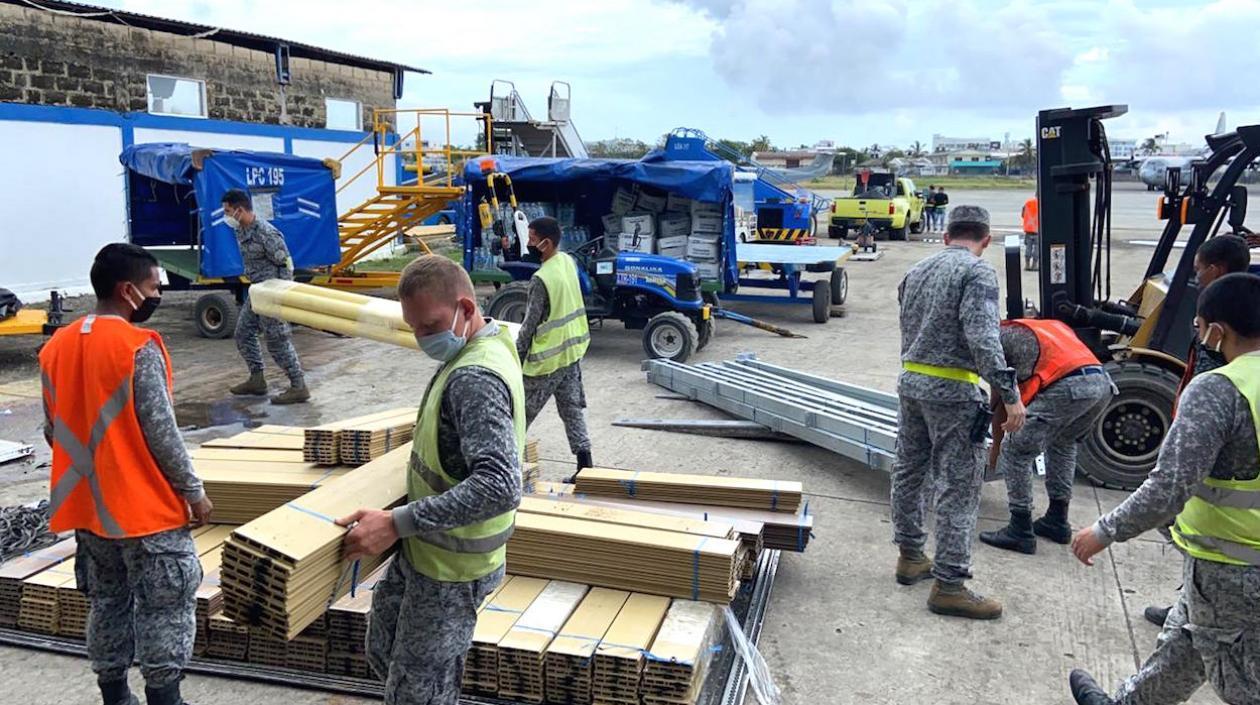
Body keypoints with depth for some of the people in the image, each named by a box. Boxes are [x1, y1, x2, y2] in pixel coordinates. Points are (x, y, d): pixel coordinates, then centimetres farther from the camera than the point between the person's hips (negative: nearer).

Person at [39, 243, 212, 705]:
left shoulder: (55, 348, 5)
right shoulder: (138, 347, -17)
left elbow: (54, 432, 11)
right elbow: (161, 432, -17)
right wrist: (194, 491, -7)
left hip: (88, 506, 7)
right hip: (145, 507, -7)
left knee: (107, 604, 18)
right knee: (165, 607, 3)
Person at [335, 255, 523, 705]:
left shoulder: (476, 378, -28)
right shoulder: (482, 347, 3)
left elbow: (500, 487, -38)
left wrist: (397, 524, -36)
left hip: (449, 566, -10)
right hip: (426, 549, 10)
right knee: (384, 652, 26)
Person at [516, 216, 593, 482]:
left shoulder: (541, 279, -23)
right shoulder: (568, 262, 1)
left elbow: (529, 325, -17)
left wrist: (515, 359, -9)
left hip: (546, 358, -8)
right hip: (571, 350, 8)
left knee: (521, 414, 8)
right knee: (572, 409, 11)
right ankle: (585, 466, 11)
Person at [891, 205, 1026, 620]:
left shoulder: (917, 272, 14)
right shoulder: (977, 272, -11)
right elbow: (983, 339, -22)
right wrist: (1010, 395, -22)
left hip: (910, 382, 8)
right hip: (952, 392, -8)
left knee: (909, 471, 17)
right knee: (958, 487, -2)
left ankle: (910, 558, 30)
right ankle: (949, 585, 1)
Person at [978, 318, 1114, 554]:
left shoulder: (1003, 334, 18)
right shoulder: (1052, 325, 37)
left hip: (1068, 387, -7)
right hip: (1103, 383, 7)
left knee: (1015, 450, 3)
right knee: (1063, 443, 30)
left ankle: (1021, 531, 5)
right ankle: (1058, 521, 33)